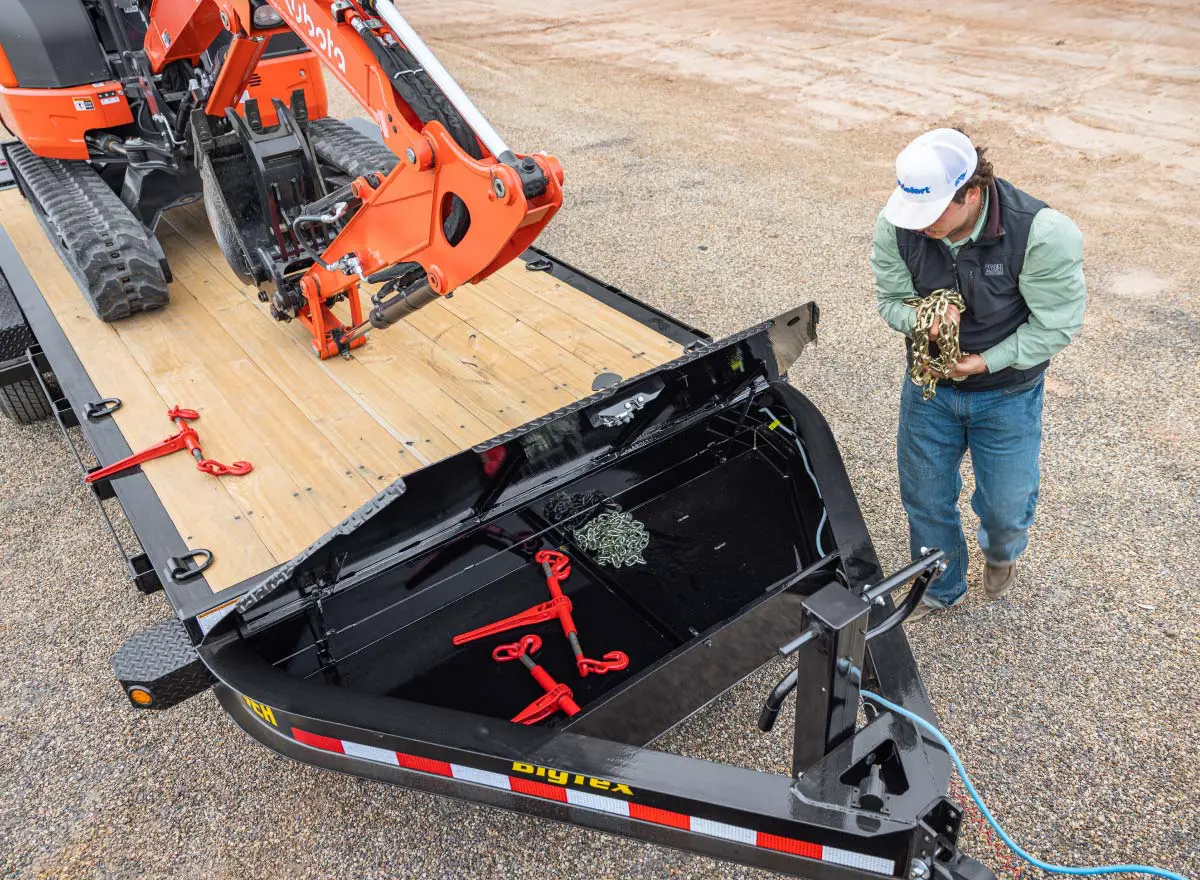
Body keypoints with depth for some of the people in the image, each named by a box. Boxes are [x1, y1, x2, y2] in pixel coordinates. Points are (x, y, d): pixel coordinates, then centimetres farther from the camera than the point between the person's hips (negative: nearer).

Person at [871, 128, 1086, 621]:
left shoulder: (1041, 235, -28)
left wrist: (986, 361, -23)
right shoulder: (896, 226, -20)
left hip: (1008, 393, -2)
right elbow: (891, 300, -7)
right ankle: (940, 588, 44)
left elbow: (1056, 325, -18)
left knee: (1006, 506, 13)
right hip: (929, 386, 3)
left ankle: (1000, 554, 53)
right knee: (925, 497, 15)